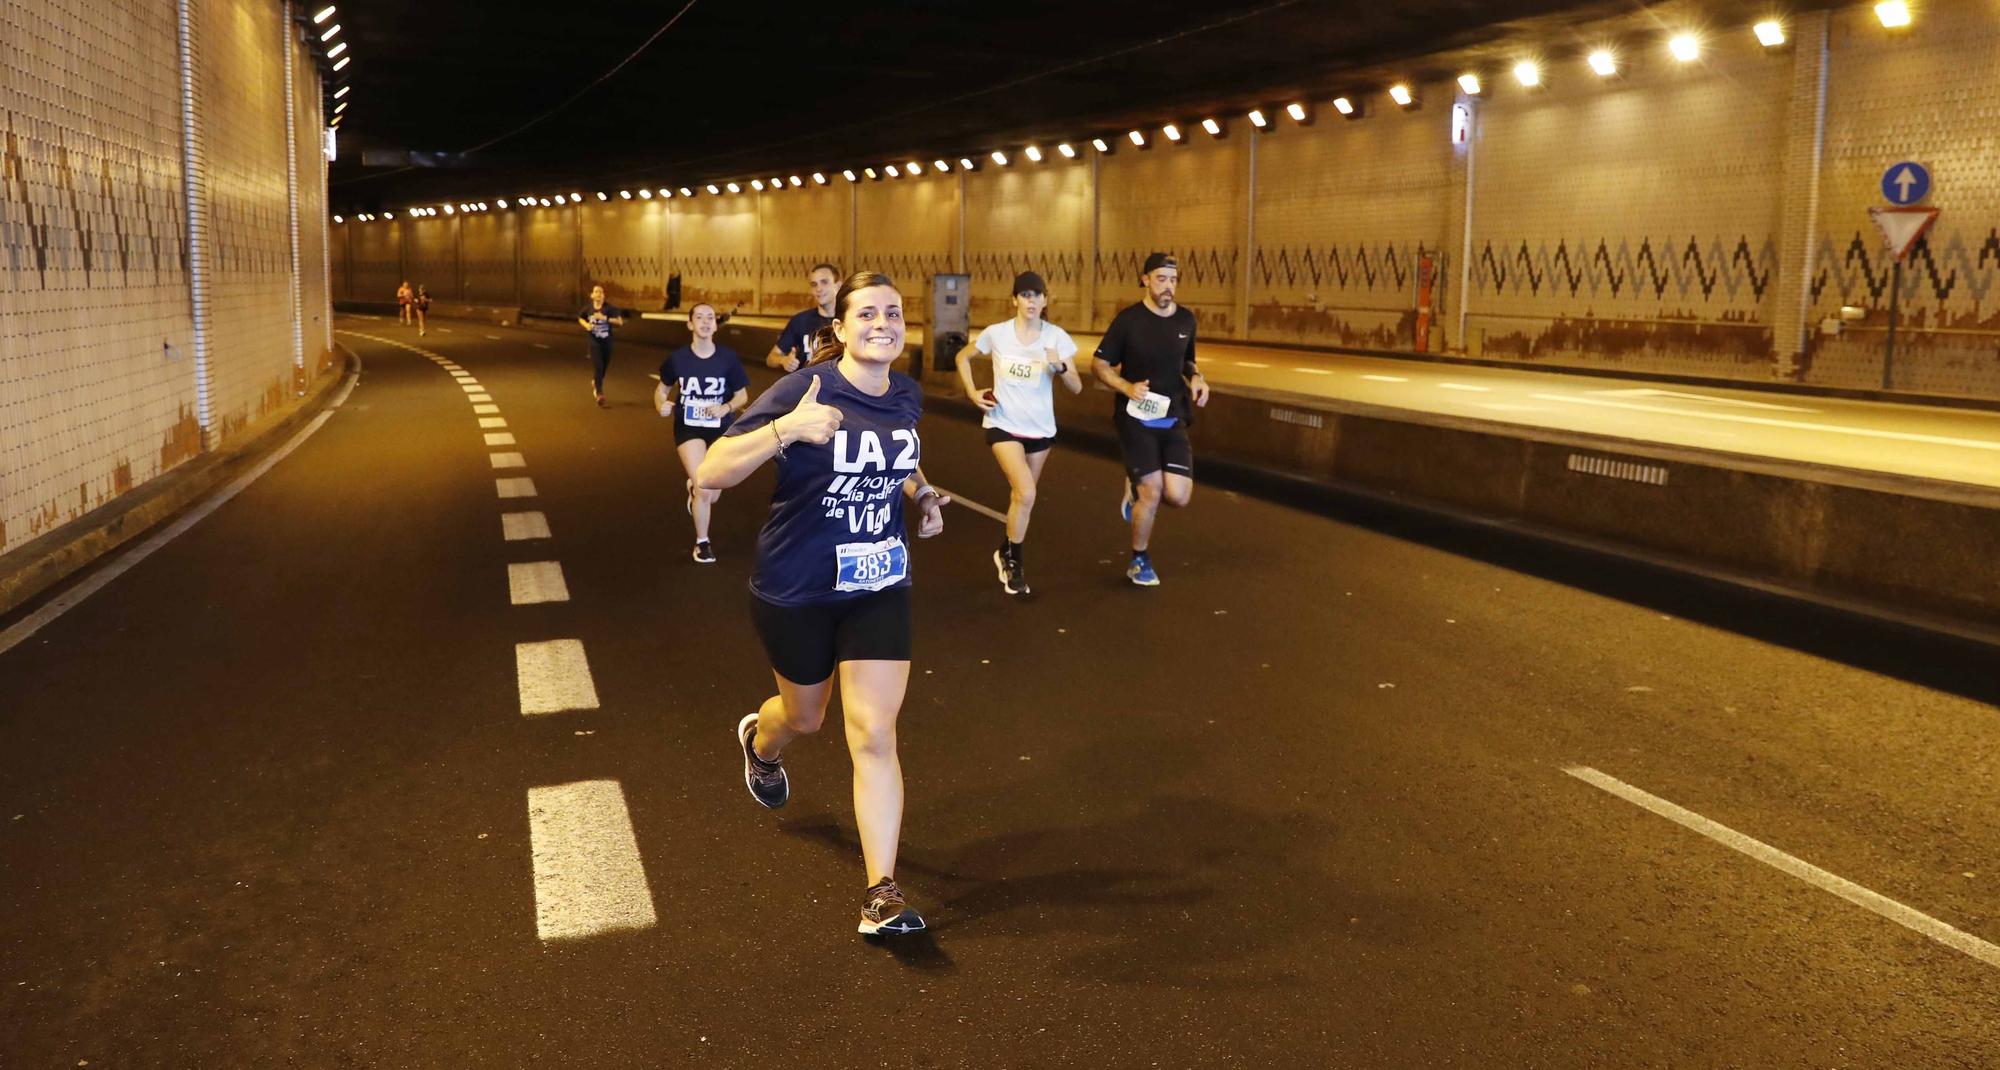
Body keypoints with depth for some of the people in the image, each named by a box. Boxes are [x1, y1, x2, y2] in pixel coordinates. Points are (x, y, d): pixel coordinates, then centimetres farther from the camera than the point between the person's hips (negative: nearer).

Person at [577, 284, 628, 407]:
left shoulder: (609, 309, -10)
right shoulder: (588, 309, -3)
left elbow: (620, 322, -19)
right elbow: (580, 318, 17)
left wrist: (605, 318, -30)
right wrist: (586, 325, -5)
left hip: (607, 343, 1)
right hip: (594, 343, -1)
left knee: (603, 369, 15)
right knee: (598, 368, -11)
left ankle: (595, 383, 49)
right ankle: (600, 397, -11)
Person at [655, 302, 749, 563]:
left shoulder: (728, 358, -10)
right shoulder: (677, 358, -8)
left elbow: (742, 395, 1)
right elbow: (662, 388, 8)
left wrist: (726, 408, -20)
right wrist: (661, 405, -14)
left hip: (721, 429, 2)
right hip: (688, 428, -2)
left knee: (712, 496, 9)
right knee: (704, 490, -17)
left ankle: (693, 489, 49)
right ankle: (702, 543, 9)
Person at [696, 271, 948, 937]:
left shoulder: (906, 397, -3)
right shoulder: (803, 391, -20)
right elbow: (710, 474, -26)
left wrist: (922, 495, -1)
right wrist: (785, 429, -41)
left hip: (879, 588, 3)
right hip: (796, 589, -2)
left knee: (874, 736, -6)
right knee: (805, 715, 21)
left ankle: (882, 889, 2)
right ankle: (760, 743, 60)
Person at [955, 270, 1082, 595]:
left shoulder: (1056, 337, -8)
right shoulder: (996, 334, -8)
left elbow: (1077, 388, -8)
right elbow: (963, 357, 10)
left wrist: (1060, 366, -28)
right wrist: (972, 392, -3)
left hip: (1041, 429, 3)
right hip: (1003, 424, -3)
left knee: (1021, 496, 15)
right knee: (1026, 494, -19)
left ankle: (1006, 553, 39)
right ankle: (1012, 560, 1)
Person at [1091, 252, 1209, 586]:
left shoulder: (1186, 320, 4)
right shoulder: (1128, 319, -9)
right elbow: (1100, 364, -2)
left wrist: (1196, 378, -1)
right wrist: (1127, 388, -18)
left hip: (1173, 419, 4)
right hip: (1135, 418, -4)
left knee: (1178, 496, -7)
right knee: (1152, 492, -8)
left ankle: (1137, 487, 28)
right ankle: (1140, 561, 16)